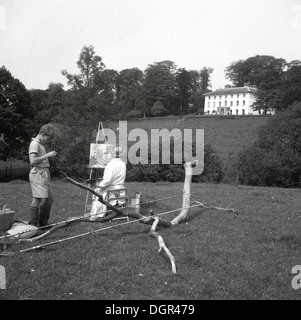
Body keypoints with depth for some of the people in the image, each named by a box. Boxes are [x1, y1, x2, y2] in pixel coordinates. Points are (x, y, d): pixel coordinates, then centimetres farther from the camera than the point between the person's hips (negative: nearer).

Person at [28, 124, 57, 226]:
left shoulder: (41, 144, 20)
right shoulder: (34, 144, -10)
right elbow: (32, 161, -20)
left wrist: (50, 155, 11)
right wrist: (47, 155, -16)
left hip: (44, 174, 10)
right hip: (38, 174, -10)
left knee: (49, 199, 12)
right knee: (39, 199, -11)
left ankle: (43, 223, 23)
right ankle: (32, 225, -4)